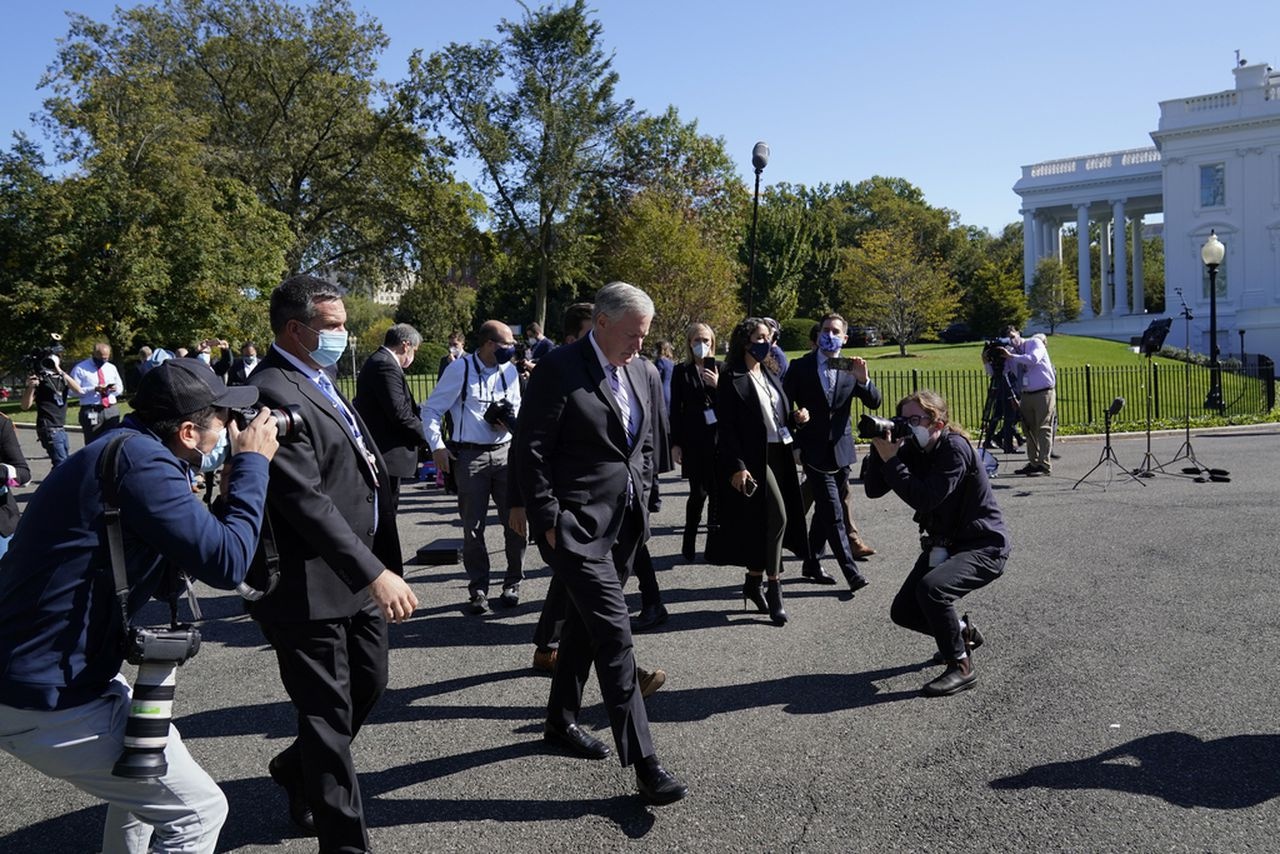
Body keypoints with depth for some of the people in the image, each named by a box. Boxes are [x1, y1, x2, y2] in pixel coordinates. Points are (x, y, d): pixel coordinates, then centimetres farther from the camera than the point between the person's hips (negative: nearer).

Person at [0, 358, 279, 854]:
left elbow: (195, 543, 16)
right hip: (49, 699, -11)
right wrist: (252, 463, -11)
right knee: (197, 811, -2)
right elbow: (226, 562, -22)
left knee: (152, 755, 31)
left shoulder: (121, 449, 10)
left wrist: (240, 468, 8)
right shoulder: (142, 461, -21)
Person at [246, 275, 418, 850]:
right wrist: (375, 572, -31)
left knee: (369, 683, 23)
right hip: (312, 584, -10)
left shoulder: (317, 381, 12)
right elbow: (306, 500, -27)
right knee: (328, 713, 3)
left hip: (357, 576, 10)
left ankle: (297, 770, 46)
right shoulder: (272, 393, -20)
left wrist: (381, 566, 14)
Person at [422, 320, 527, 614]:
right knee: (473, 526, 5)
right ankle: (478, 590, 18)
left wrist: (511, 422, -4)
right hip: (470, 455, -4)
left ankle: (513, 583, 20)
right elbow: (431, 410, -3)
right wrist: (437, 447, -9)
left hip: (505, 452, 4)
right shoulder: (460, 369, -7)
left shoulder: (510, 371, 7)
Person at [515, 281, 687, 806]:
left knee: (585, 623, 19)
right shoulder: (559, 369, -13)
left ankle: (561, 720, 37)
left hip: (624, 523, 8)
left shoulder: (637, 372, 10)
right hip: (576, 525, -7)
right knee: (614, 634, -9)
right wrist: (548, 521, -15)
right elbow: (531, 449, -14)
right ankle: (643, 763, -5)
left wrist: (641, 500, 12)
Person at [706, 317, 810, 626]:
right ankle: (773, 590, -6)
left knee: (763, 522, 10)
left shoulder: (771, 376, 16)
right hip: (753, 459, -8)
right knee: (777, 516, -15)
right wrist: (737, 467, -20)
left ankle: (753, 582, 23)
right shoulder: (732, 380, -8)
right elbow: (726, 428, -13)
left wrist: (796, 418, 0)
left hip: (778, 456, 8)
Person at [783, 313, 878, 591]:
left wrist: (863, 379, -21)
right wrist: (792, 445, -6)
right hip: (814, 450, -4)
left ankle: (811, 564, 27)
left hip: (841, 450, 4)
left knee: (825, 510, 14)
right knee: (833, 514, -9)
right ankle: (851, 572, -6)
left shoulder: (850, 368, 4)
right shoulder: (801, 367, -3)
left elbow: (874, 403, -2)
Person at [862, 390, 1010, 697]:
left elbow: (925, 499, -32)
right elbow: (873, 489, -6)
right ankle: (962, 632, 31)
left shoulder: (955, 448, -22)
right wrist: (879, 449, -19)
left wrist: (890, 460, -29)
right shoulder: (912, 449, -1)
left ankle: (961, 666, -14)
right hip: (943, 543, 8)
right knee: (903, 611, 4)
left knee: (931, 587, -33)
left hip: (984, 545, -8)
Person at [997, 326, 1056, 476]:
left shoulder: (1035, 343, -3)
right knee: (1029, 430, 8)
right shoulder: (1012, 352, 11)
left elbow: (1033, 359, -23)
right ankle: (1033, 463, 15)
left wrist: (1011, 356, -22)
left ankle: (1045, 465, -11)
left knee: (1043, 429, -9)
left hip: (1044, 393, -6)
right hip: (1026, 395, 6)